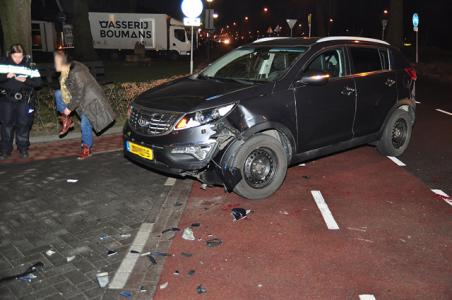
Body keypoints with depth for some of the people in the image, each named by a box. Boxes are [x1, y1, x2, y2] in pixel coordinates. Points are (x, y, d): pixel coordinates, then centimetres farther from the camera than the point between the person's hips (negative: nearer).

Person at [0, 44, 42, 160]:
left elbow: (38, 82, -5)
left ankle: (23, 149, 20)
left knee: (23, 125, 6)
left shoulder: (29, 64, -3)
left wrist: (26, 80, -21)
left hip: (24, 100, -1)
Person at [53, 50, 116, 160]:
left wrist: (69, 108, -18)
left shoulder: (76, 73, -30)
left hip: (89, 100, -9)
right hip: (81, 97, 9)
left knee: (85, 124, -4)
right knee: (58, 94, -2)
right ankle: (66, 120, 5)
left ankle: (87, 148, 15)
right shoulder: (66, 71, -2)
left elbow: (79, 94, -27)